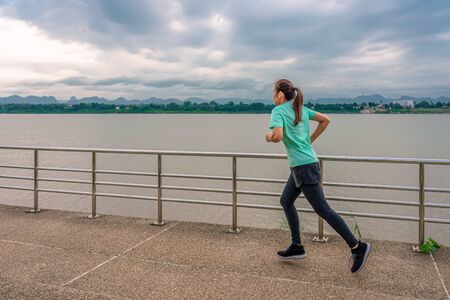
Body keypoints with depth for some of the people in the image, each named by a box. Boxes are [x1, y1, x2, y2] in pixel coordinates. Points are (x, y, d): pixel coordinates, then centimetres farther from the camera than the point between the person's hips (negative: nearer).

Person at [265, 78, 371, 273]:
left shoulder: (278, 111, -11)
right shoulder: (301, 109, 13)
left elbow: (278, 136, -27)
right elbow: (325, 120, 16)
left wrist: (269, 137, -5)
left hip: (304, 166, -9)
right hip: (304, 164, 9)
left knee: (323, 210, -3)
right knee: (286, 201, 18)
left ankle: (358, 247, 3)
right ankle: (297, 246, 23)